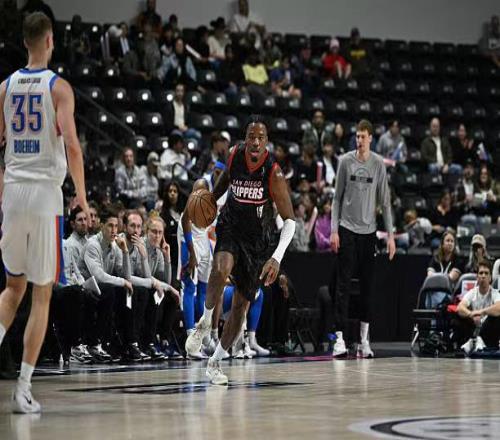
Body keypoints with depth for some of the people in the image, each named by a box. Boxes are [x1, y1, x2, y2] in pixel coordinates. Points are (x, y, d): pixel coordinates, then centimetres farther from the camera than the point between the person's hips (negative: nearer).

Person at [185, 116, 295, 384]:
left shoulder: (274, 173, -23)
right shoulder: (235, 154, -12)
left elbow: (289, 220, -21)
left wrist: (277, 258, -34)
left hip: (257, 240, -1)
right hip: (230, 227, 1)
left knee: (242, 303, 4)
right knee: (221, 269, -33)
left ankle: (216, 362, 20)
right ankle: (205, 323, -10)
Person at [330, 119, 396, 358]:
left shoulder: (379, 164, 2)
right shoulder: (345, 161, 1)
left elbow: (385, 201, 5)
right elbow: (337, 197, 4)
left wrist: (390, 235, 1)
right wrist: (334, 230, -3)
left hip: (368, 231, 2)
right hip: (347, 229, -1)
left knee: (367, 285, 5)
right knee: (344, 284, -6)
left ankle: (364, 338, 13)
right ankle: (340, 338, -9)